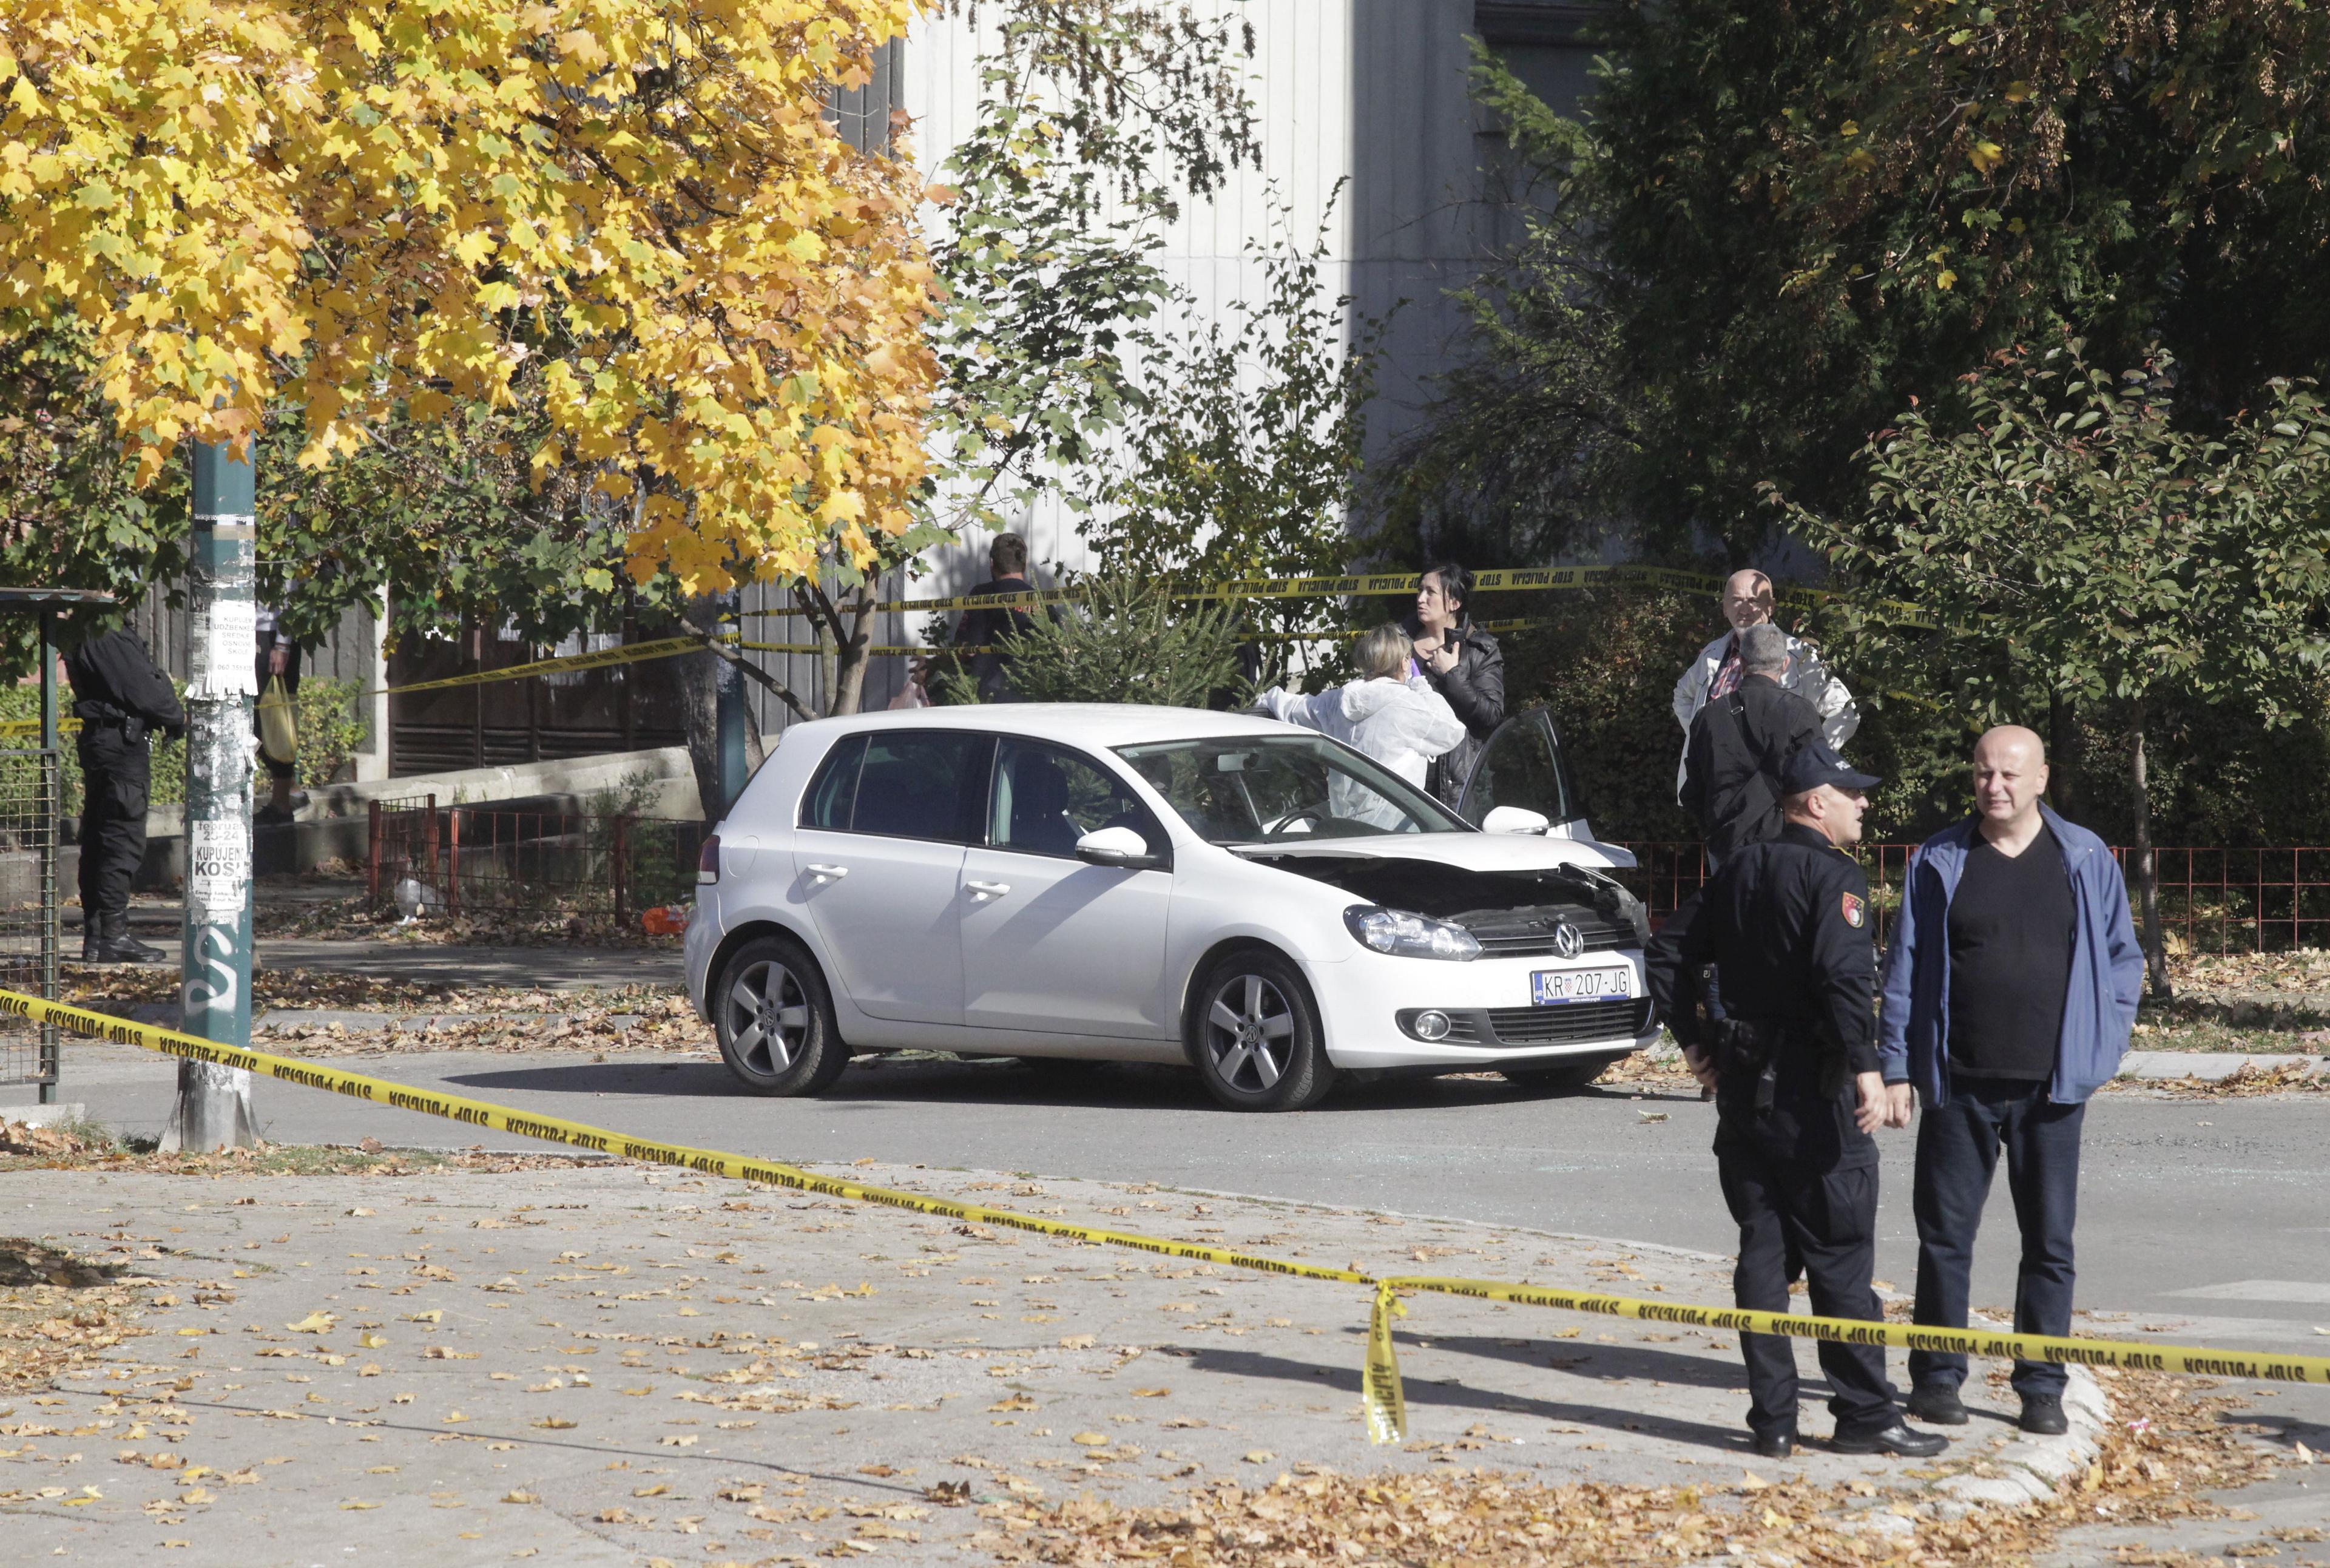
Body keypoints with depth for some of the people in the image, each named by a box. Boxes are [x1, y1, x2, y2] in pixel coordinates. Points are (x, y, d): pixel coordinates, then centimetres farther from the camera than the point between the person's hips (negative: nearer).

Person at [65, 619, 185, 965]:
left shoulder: (82, 644, 15)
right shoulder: (110, 642, -17)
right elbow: (143, 691, -15)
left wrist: (171, 718, 10)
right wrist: (179, 720, 1)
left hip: (98, 740, 10)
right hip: (123, 744, -10)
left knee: (98, 842, 11)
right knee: (124, 842, -8)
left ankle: (94, 936, 14)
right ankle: (114, 935, -9)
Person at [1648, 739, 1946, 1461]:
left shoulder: (1740, 871, 12)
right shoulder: (1832, 874, -11)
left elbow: (1670, 954, 17)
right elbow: (1842, 975, -25)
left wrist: (1693, 1039, 21)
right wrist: (1867, 1067, -25)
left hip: (1742, 1086, 7)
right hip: (1812, 1091, -7)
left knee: (1762, 1252, 9)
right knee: (1840, 1257, -1)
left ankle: (1772, 1421, 9)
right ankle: (1865, 1416, 3)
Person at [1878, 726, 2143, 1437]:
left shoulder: (2086, 859, 4)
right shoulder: (1939, 862, 3)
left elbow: (2124, 956, 11)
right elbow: (1905, 969, 5)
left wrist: (2106, 1045, 1)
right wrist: (1895, 1066, 0)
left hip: (2052, 1086, 0)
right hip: (1958, 1084, 0)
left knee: (2050, 1242, 4)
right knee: (1945, 1235, 4)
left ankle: (2041, 1386, 12)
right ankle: (1937, 1377, 14)